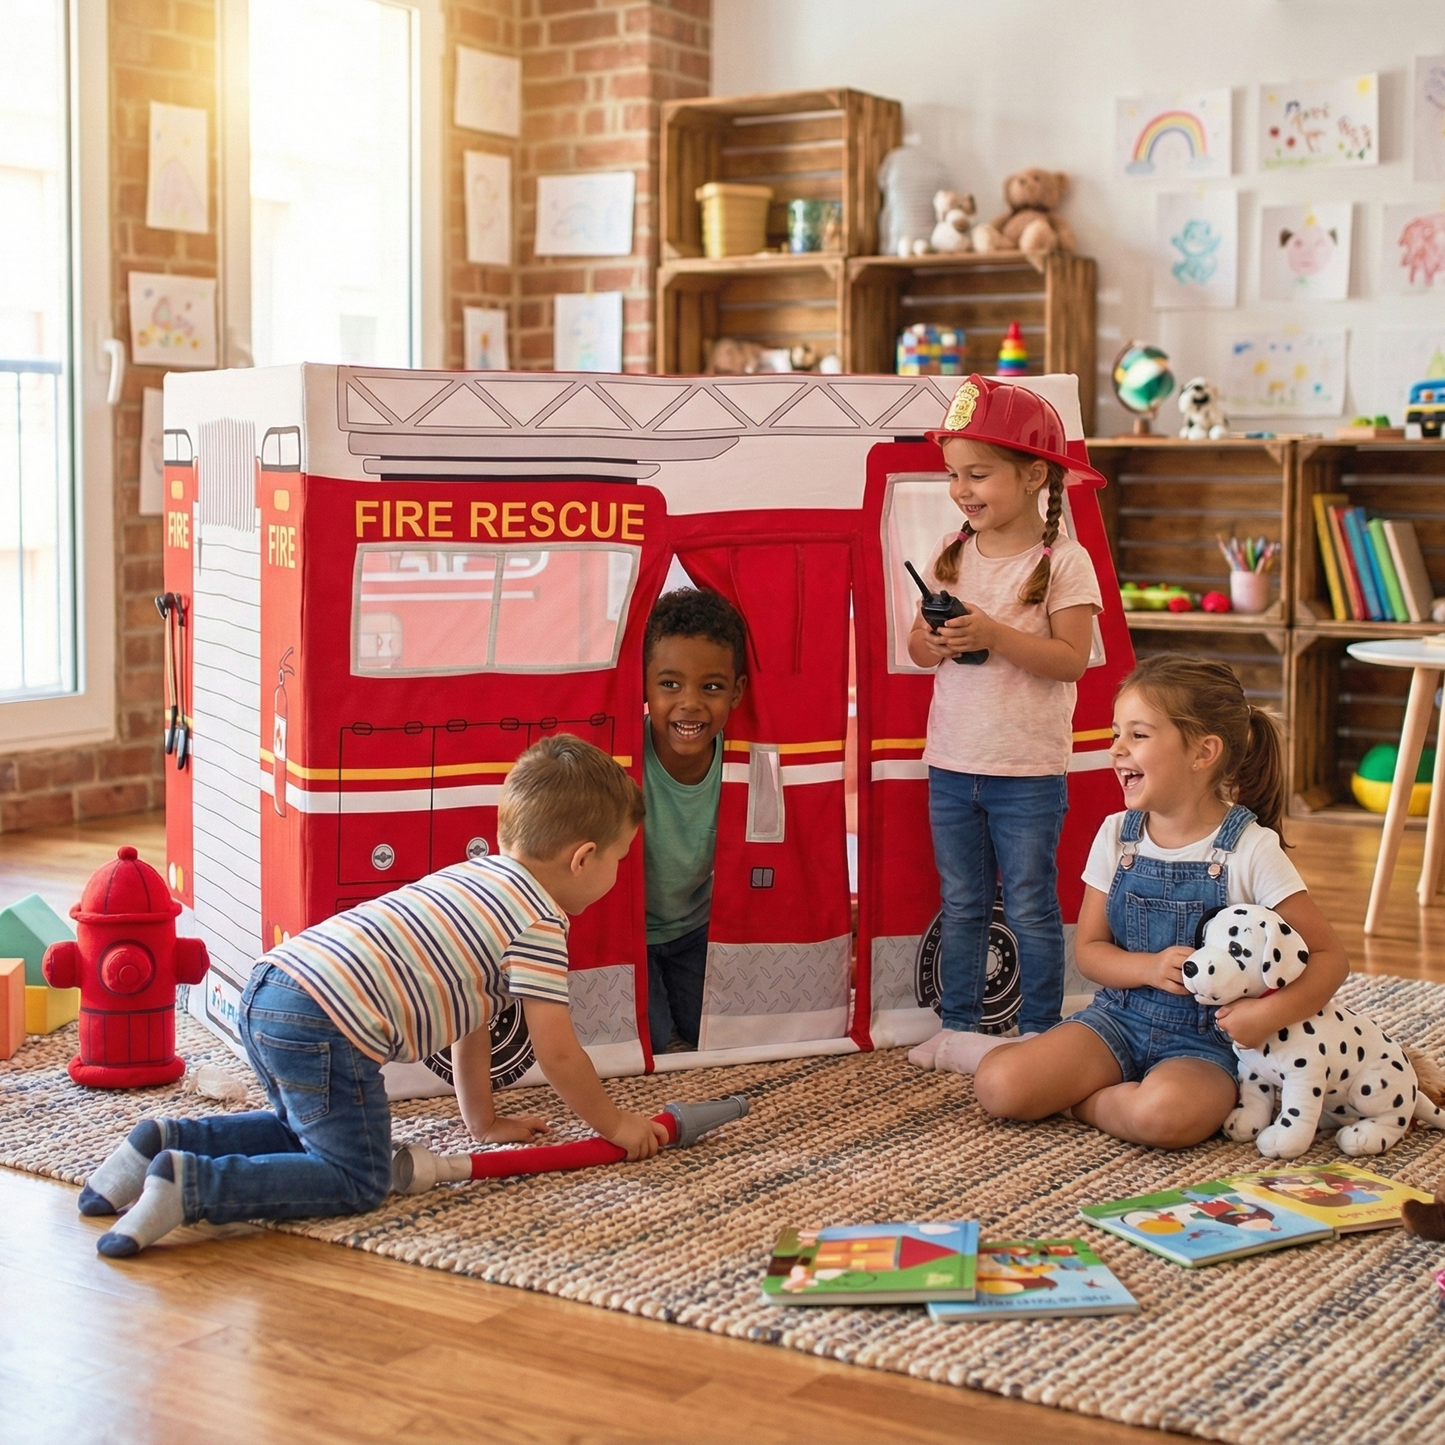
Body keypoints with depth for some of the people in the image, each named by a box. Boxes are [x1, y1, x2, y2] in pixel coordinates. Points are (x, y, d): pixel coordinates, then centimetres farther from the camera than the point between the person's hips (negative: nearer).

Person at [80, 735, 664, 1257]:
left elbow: (468, 1017, 34)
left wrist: (485, 1121, 40)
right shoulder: (541, 922, -1)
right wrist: (616, 1125, 16)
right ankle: (190, 1185, -16)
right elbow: (558, 1055, 0)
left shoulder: (477, 876, 26)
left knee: (308, 1129, 31)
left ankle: (168, 1142, 14)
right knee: (357, 1182, -1)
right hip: (324, 1025, -9)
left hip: (267, 990, 9)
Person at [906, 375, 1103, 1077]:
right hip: (951, 763, 5)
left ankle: (1039, 1034, 16)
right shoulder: (951, 554, 5)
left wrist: (994, 635, -26)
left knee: (1030, 908, 5)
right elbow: (915, 644, 8)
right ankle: (958, 1027, 24)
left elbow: (1072, 658, -17)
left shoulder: (1063, 561, -10)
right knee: (961, 905, 14)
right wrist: (934, 643, -14)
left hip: (1028, 769, -5)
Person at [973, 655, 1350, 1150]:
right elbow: (1088, 949, 6)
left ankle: (1084, 1101, -6)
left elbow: (1329, 957, -9)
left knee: (1165, 1114, -37)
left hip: (1207, 1040, -4)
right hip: (1120, 1016, 4)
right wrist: (1150, 967, -16)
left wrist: (1271, 1012, -28)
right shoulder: (1117, 836, 1)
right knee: (997, 1085, -18)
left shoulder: (1251, 850, -12)